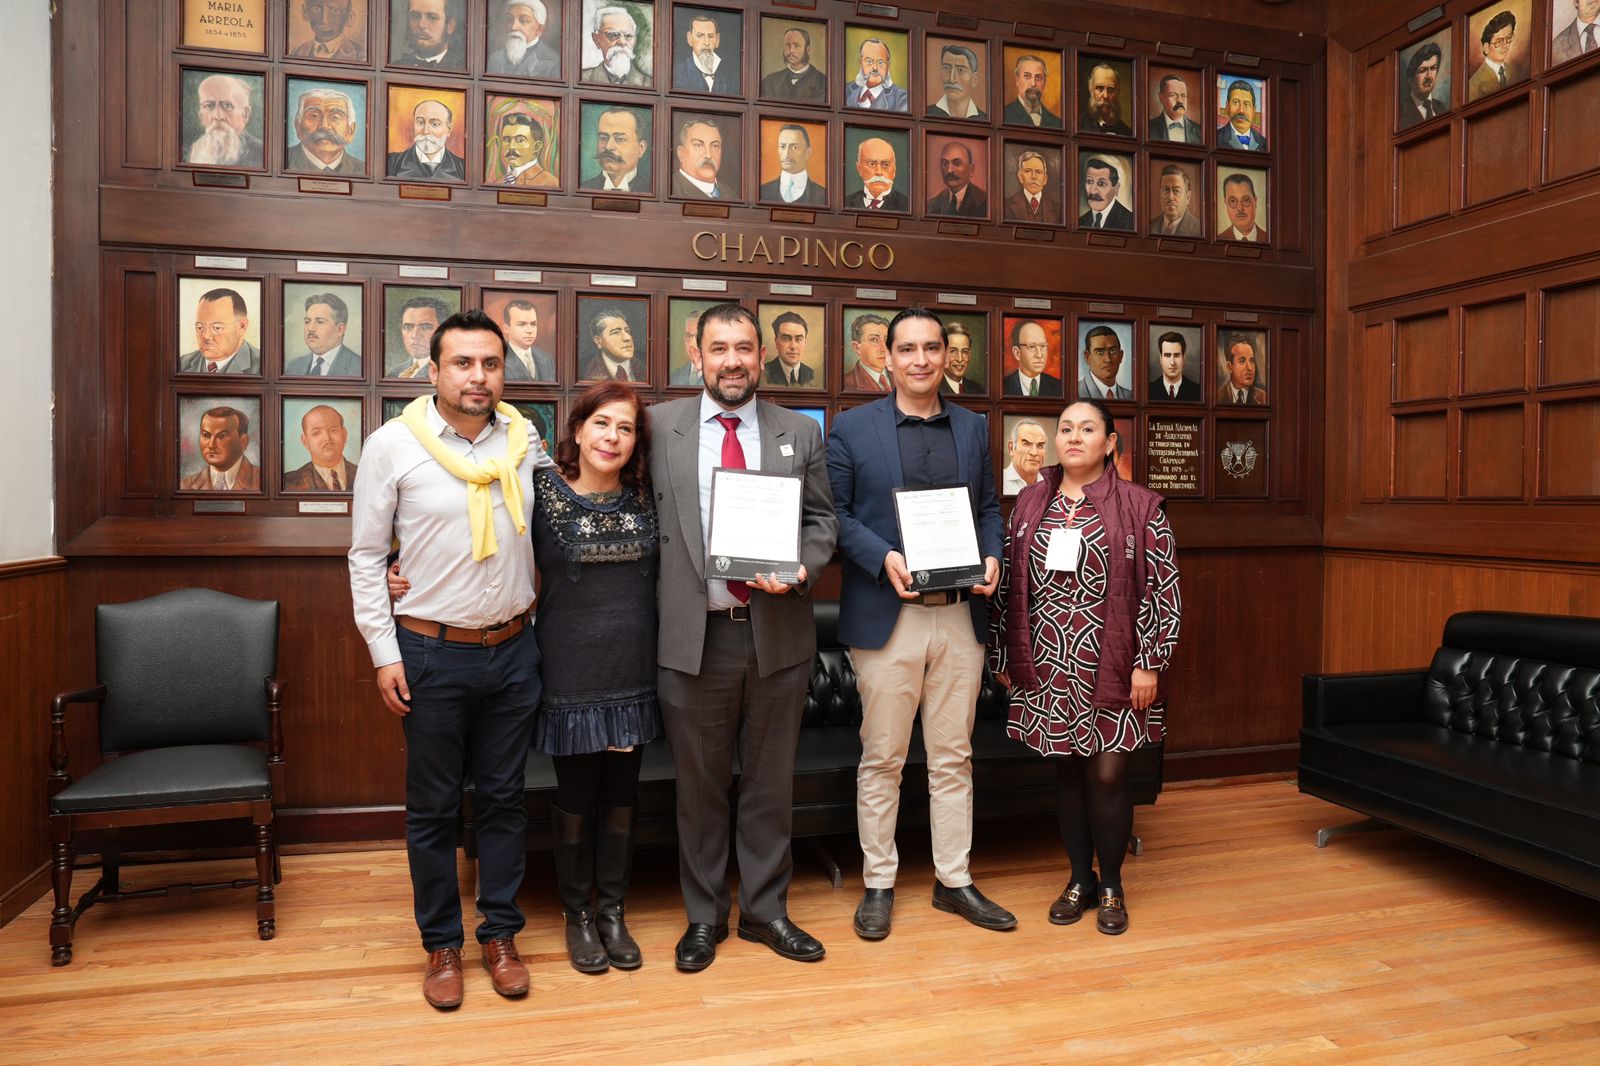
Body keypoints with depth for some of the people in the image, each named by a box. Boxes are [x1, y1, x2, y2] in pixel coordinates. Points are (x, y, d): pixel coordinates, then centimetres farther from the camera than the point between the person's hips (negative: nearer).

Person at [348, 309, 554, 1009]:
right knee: (433, 807, 10)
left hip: (513, 651, 3)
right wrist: (383, 653, -6)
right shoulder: (392, 445, -6)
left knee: (503, 798, 13)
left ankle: (500, 934, 28)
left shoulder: (526, 440, 2)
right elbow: (366, 554, -2)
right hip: (433, 654, -2)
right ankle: (441, 944, 27)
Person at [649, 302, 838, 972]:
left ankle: (766, 909, 32)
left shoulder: (800, 433, 6)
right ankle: (704, 916, 31)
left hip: (778, 633, 1)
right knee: (699, 786, 12)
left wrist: (801, 567, -12)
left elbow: (822, 520, 8)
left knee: (771, 782, 14)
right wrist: (651, 606, -4)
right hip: (694, 636, -1)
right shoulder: (660, 426, 2)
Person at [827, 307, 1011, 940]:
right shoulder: (852, 429, 0)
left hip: (960, 617, 4)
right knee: (882, 760, 7)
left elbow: (989, 507, 15)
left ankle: (954, 881, 26)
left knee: (954, 758, 12)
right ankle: (878, 883, 22)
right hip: (888, 618, -3)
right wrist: (882, 557, -17)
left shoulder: (974, 428, 12)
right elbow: (833, 512, -3)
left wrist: (992, 557, -4)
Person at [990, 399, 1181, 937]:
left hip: (1111, 666, -3)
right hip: (1048, 667, 3)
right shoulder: (1029, 505, 8)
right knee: (1067, 769, 10)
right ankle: (1080, 879, 27)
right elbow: (1008, 585, 9)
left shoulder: (1139, 506, -2)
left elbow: (1163, 587, -5)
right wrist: (1002, 655, 8)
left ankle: (1111, 886, 22)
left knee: (1107, 773, 1)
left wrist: (1149, 662, -9)